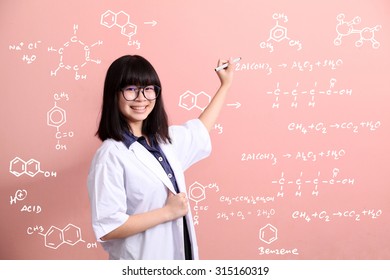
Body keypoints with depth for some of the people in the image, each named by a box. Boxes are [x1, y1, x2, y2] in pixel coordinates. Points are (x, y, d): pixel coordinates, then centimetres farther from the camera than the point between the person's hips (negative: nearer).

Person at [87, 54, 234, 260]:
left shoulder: (162, 139, 4)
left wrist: (225, 85, 28)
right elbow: (106, 229, -23)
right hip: (139, 257, -7)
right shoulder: (111, 155, -19)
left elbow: (200, 130, 24)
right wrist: (168, 212, -18)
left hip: (177, 253, 7)